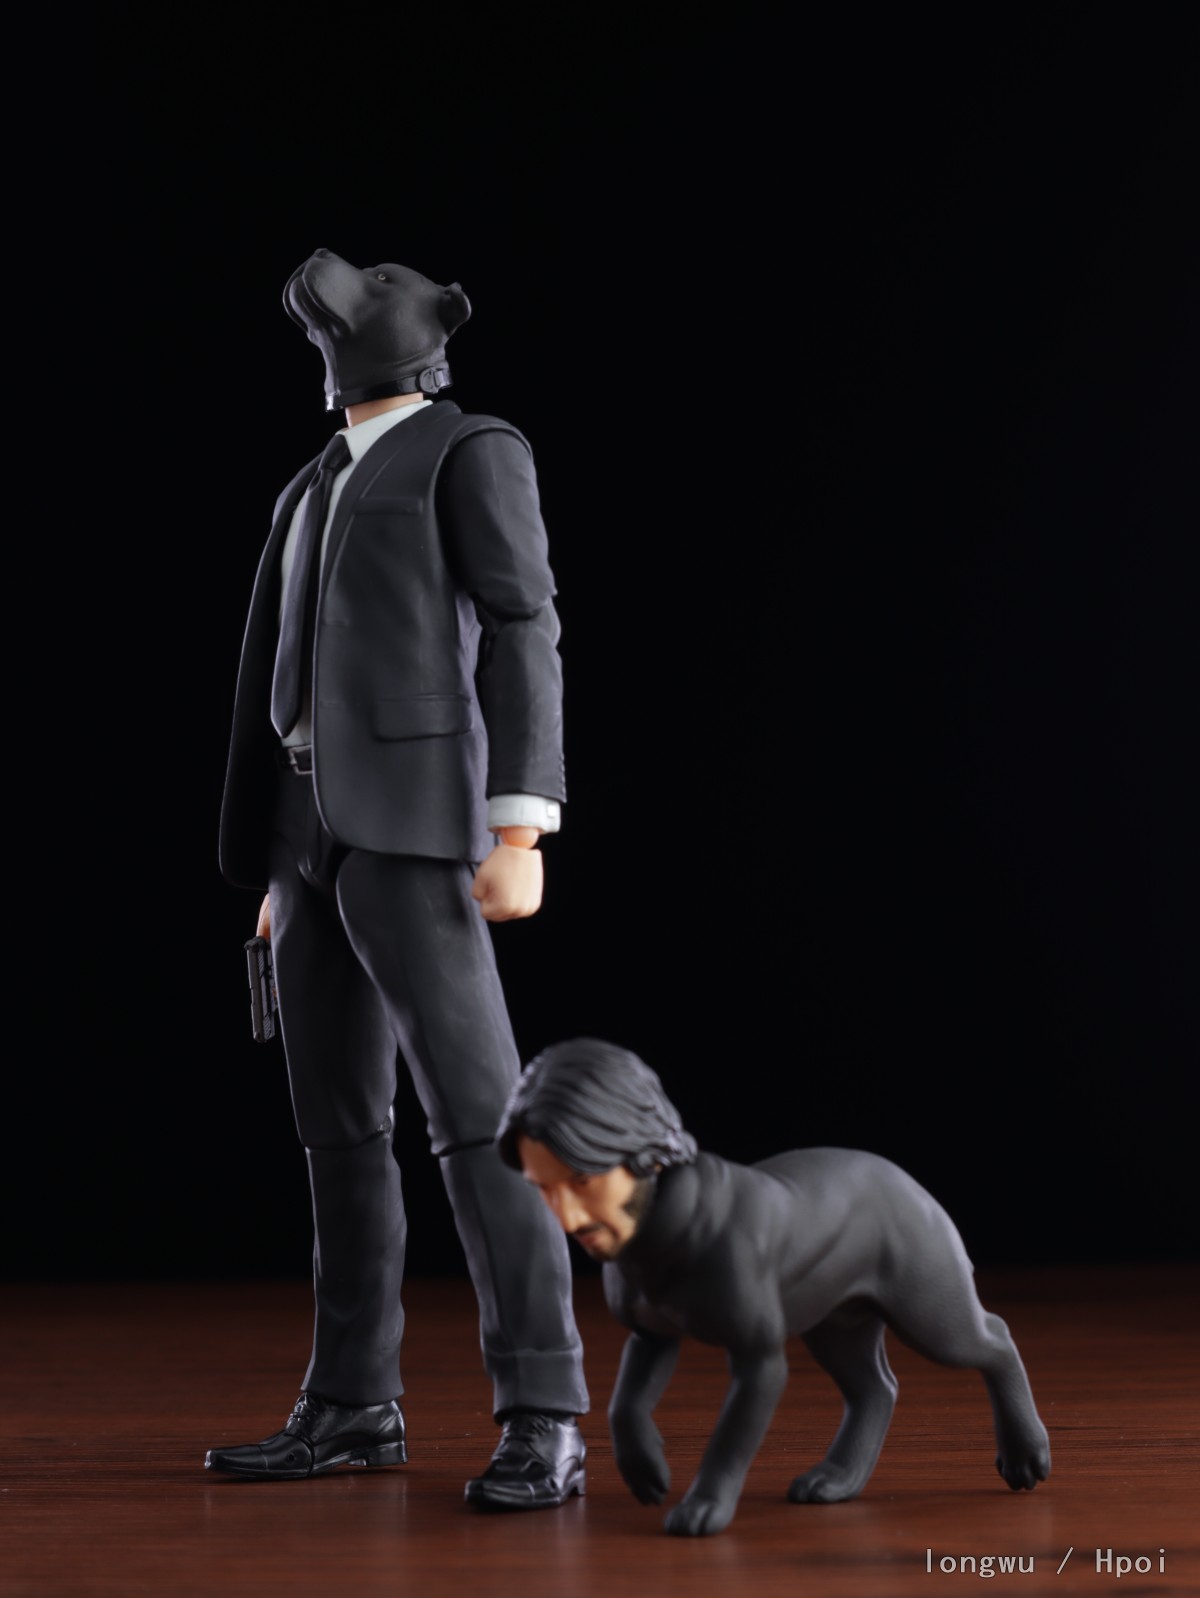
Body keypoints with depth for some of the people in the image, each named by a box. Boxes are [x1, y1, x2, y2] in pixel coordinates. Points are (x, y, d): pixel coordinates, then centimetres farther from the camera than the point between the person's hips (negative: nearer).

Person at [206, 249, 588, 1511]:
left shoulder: (478, 454, -2)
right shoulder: (318, 492, 24)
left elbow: (522, 643, -10)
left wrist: (519, 834, -19)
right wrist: (284, 871, 21)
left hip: (416, 823, -9)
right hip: (320, 829, 9)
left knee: (476, 1115, -14)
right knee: (341, 1125, 9)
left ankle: (542, 1421, -13)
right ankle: (353, 1406, 16)